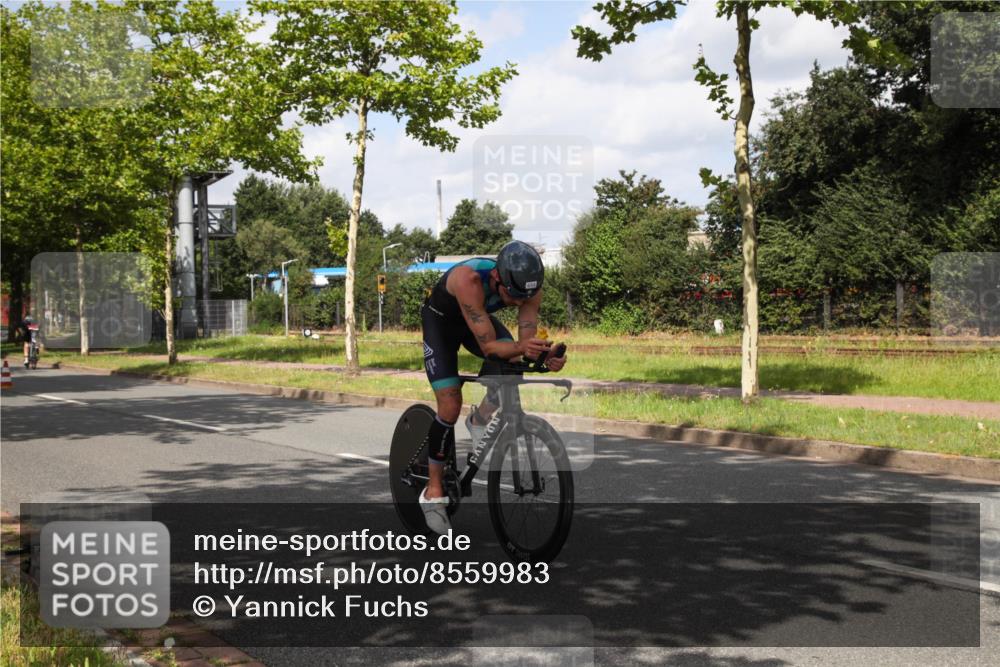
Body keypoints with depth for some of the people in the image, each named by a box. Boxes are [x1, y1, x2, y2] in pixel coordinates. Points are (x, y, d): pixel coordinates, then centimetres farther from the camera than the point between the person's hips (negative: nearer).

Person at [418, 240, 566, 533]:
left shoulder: (529, 287, -28)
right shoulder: (469, 279, -42)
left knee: (510, 363, -27)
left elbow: (526, 343, -26)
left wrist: (544, 356, -47)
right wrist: (520, 347, -60)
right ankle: (434, 490, 1)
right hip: (441, 320, -4)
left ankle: (481, 419, 2)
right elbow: (488, 346, -42)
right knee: (450, 406, -15)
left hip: (480, 318, 4)